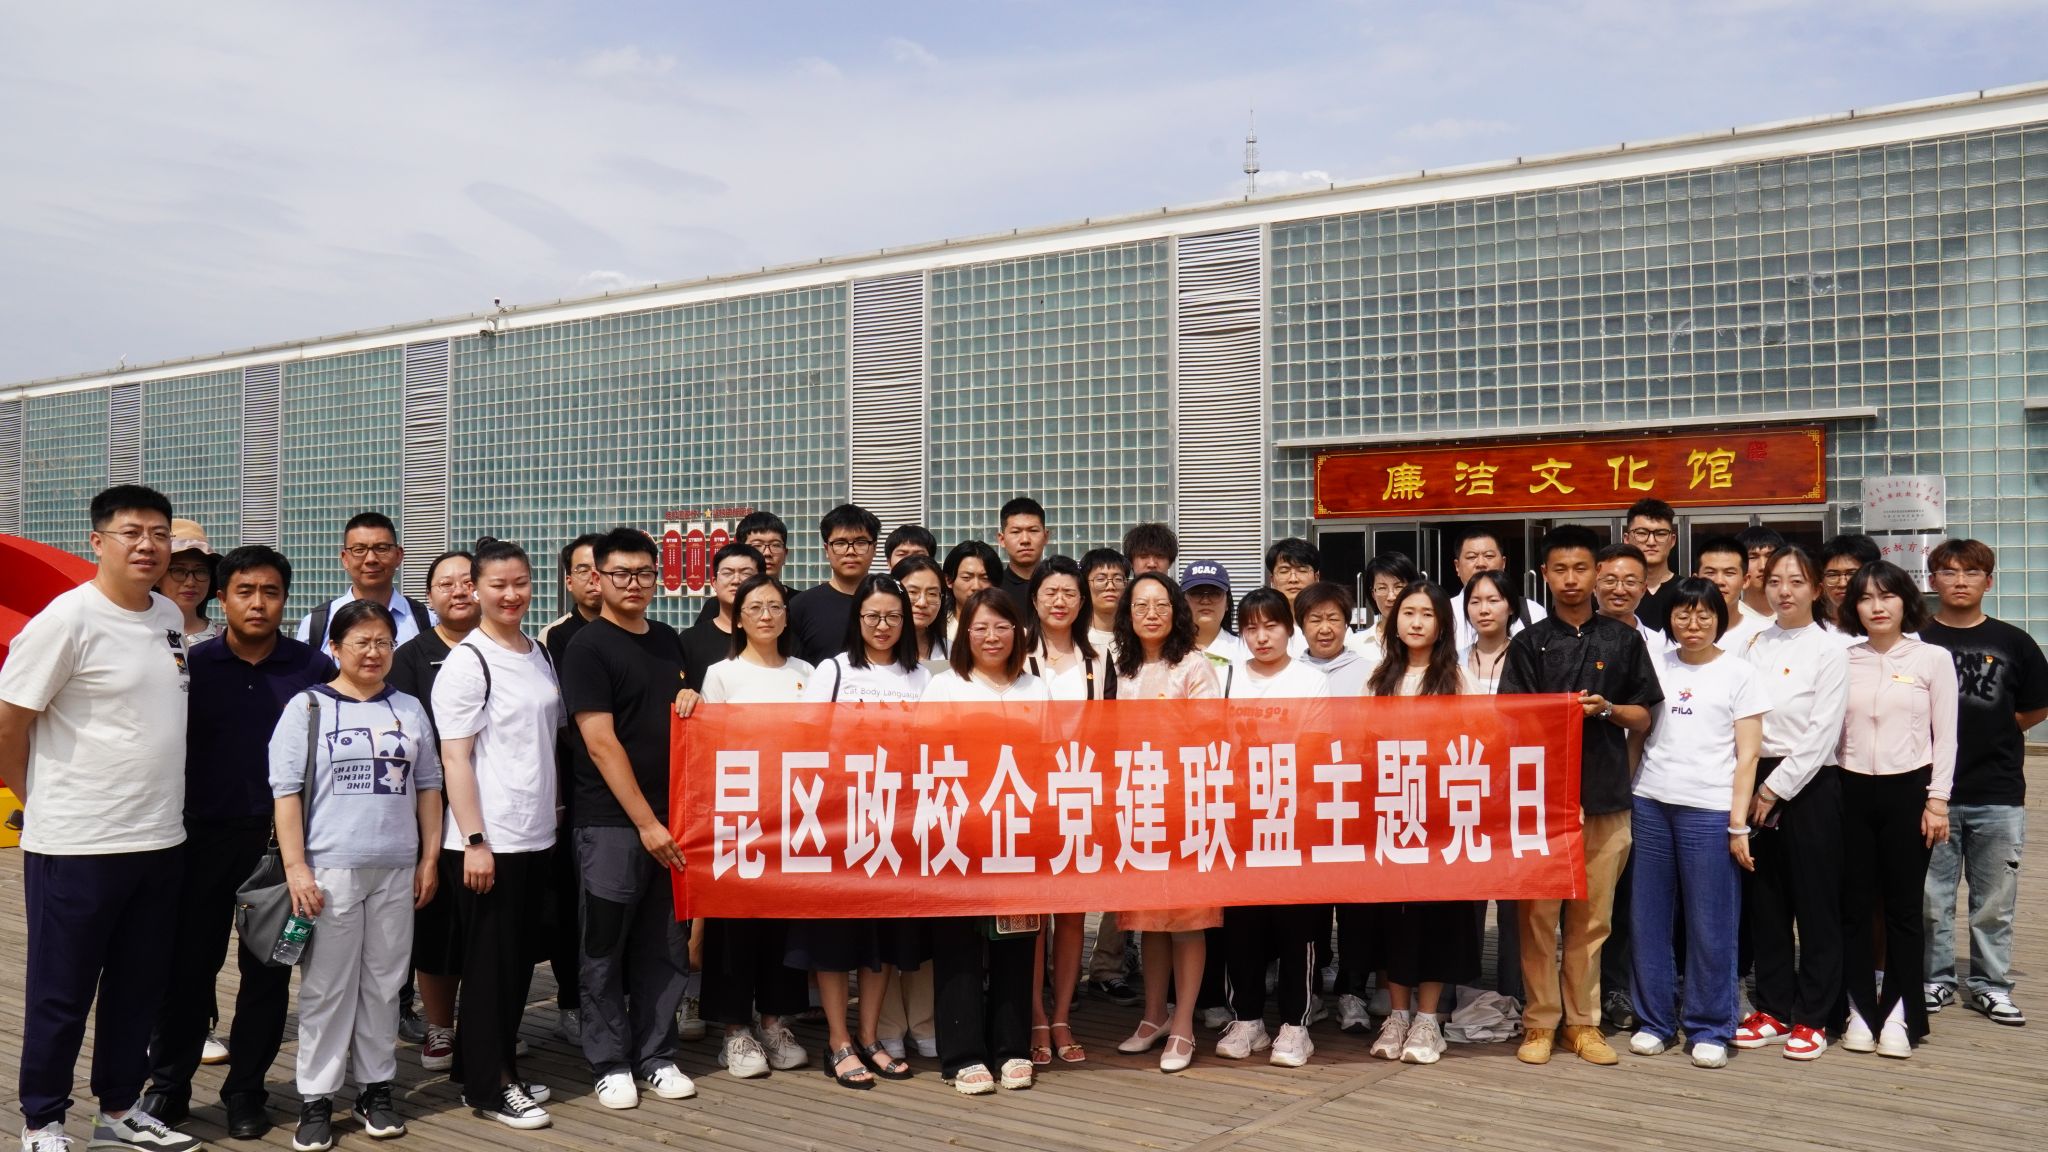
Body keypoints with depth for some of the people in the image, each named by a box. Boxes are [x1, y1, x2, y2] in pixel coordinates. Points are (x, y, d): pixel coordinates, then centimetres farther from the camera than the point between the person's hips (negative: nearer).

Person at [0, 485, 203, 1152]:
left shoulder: (172, 619, 7)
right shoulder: (67, 620, -14)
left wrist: (156, 807, 15)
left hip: (162, 841, 6)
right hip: (76, 846, -6)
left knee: (140, 986, 16)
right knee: (61, 994, 7)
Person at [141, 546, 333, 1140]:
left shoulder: (312, 668, -1)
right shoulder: (191, 664, 1)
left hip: (281, 839, 0)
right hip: (203, 836, 0)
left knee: (268, 968, 7)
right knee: (189, 962, 7)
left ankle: (245, 1089, 20)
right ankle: (168, 1084, 22)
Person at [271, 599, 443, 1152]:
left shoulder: (409, 709, 11)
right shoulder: (307, 707, 0)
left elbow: (428, 785, 15)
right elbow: (286, 791, -4)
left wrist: (429, 858, 10)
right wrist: (296, 868, -10)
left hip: (396, 871, 3)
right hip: (329, 871, -3)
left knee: (384, 984, 9)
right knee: (325, 988, 2)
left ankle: (376, 1089, 19)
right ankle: (315, 1100, 11)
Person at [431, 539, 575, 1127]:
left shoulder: (540, 655, 11)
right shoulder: (468, 661, -10)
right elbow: (454, 758, -13)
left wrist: (553, 812, 13)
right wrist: (475, 840, -17)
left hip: (537, 835, 7)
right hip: (487, 839, -7)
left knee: (521, 958, 13)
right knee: (490, 963, 1)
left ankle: (501, 1068, 26)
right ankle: (487, 1085, 12)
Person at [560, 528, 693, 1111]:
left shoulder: (669, 641, 13)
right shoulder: (587, 647, -7)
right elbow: (600, 741, -13)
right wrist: (644, 821, -16)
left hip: (667, 817, 6)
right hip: (611, 821, -5)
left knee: (664, 945, 10)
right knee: (605, 948, 4)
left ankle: (656, 1054, 21)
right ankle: (611, 1063, 15)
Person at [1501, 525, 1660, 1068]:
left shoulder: (1623, 639, 9)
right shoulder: (1529, 642, 6)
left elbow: (1643, 718, 10)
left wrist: (1605, 708, -9)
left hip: (1604, 793, 1)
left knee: (1592, 916, 7)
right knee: (1538, 912, -1)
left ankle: (1582, 1020, 18)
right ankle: (1540, 1021, 10)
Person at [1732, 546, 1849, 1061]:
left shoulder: (1828, 651, -5)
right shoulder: (1750, 644, 7)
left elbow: (1821, 734, -11)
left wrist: (1777, 789, -13)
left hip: (1809, 783, -5)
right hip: (1757, 782, 5)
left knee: (1816, 902, 2)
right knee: (1763, 900, 10)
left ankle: (1812, 1018, 12)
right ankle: (1774, 1009, 21)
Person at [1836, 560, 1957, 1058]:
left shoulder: (1933, 659, 0)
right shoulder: (1843, 660, 5)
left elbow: (1945, 736, 0)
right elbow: (1832, 730, 7)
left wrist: (1937, 799, -6)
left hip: (1908, 790, -2)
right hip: (1852, 790, 2)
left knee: (1903, 907, 3)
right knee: (1854, 906, 4)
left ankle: (1899, 1015, 11)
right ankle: (1859, 1011, 13)